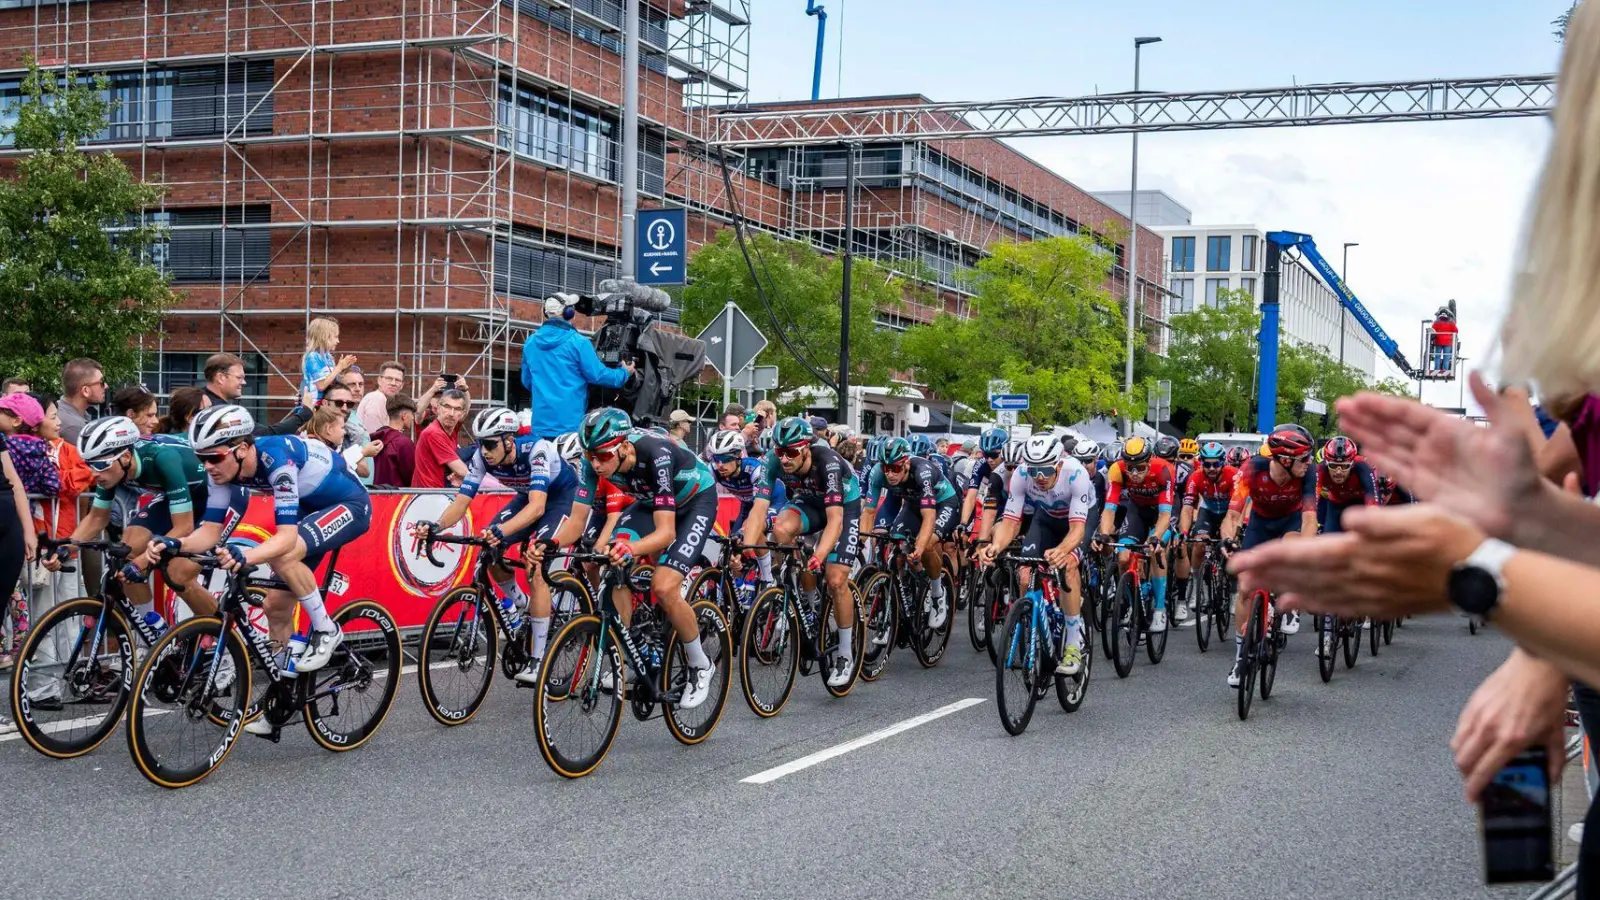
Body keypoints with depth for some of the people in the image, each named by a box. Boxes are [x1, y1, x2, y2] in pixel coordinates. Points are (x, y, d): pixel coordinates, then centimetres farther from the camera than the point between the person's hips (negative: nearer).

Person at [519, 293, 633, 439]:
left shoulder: (530, 342, 8)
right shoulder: (577, 342, -11)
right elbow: (597, 375, -6)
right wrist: (624, 373, 12)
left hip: (540, 423, 5)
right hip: (571, 423, -5)